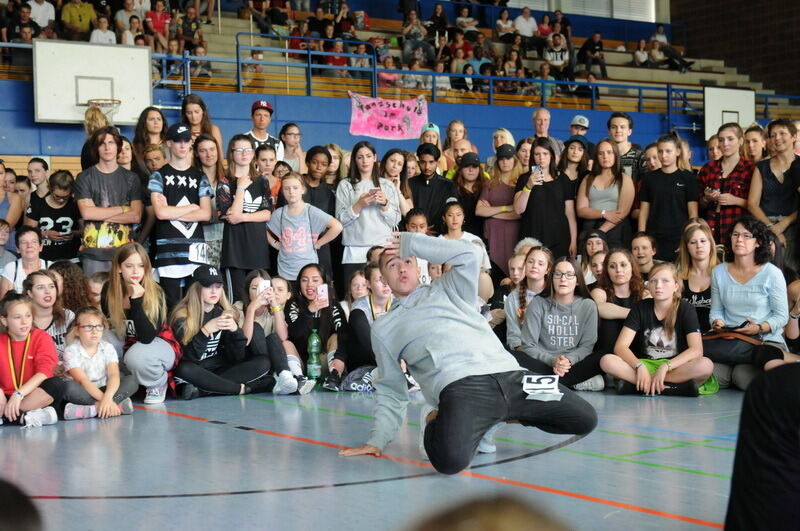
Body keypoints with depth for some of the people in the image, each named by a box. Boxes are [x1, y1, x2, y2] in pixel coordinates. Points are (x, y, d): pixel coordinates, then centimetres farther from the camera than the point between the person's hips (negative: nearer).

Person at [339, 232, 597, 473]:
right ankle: (434, 421, 0)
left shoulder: (445, 290, 25)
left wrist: (411, 243, 13)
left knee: (585, 419, -4)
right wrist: (377, 440, 10)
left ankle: (506, 415, 14)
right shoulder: (383, 328, 24)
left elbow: (468, 254, 6)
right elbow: (391, 391, 23)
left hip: (510, 374, 3)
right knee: (451, 459, -35)